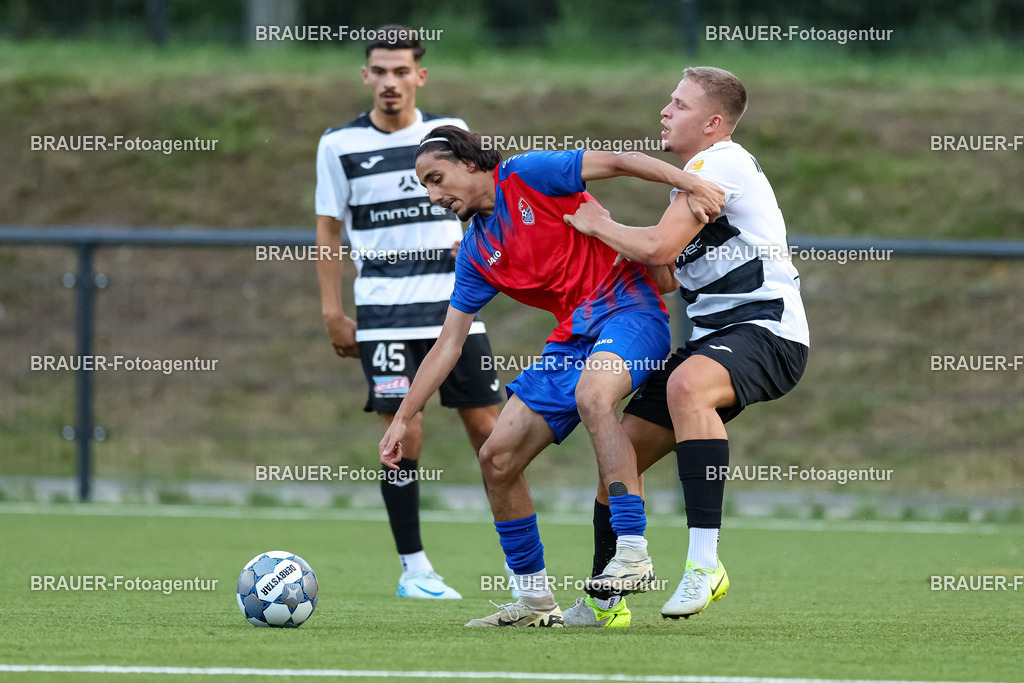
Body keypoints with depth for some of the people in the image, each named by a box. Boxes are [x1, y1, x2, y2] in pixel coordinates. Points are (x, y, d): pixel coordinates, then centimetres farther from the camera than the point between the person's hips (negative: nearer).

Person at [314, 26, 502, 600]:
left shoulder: (451, 133, 5)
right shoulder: (340, 145, 1)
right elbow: (329, 230, 6)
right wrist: (333, 314, 1)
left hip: (455, 305, 2)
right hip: (384, 311, -2)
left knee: (488, 428, 1)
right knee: (405, 433, -9)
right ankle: (414, 569, 0)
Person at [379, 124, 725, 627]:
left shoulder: (526, 175, -3)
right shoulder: (475, 255, 16)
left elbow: (618, 162, -9)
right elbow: (448, 344, 17)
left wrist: (684, 179, -24)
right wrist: (402, 418, 12)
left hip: (626, 307, -8)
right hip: (573, 336, 8)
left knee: (591, 395, -39)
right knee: (497, 458, 1)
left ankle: (633, 552, -42)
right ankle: (535, 601, 12)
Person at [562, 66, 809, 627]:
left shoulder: (719, 163, -11)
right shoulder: (699, 172, 22)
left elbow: (659, 248, -20)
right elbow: (668, 269, 31)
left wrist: (595, 224, -3)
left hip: (766, 330, -10)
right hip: (715, 336, 10)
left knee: (687, 383, -40)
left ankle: (704, 561, -43)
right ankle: (603, 601, 18)